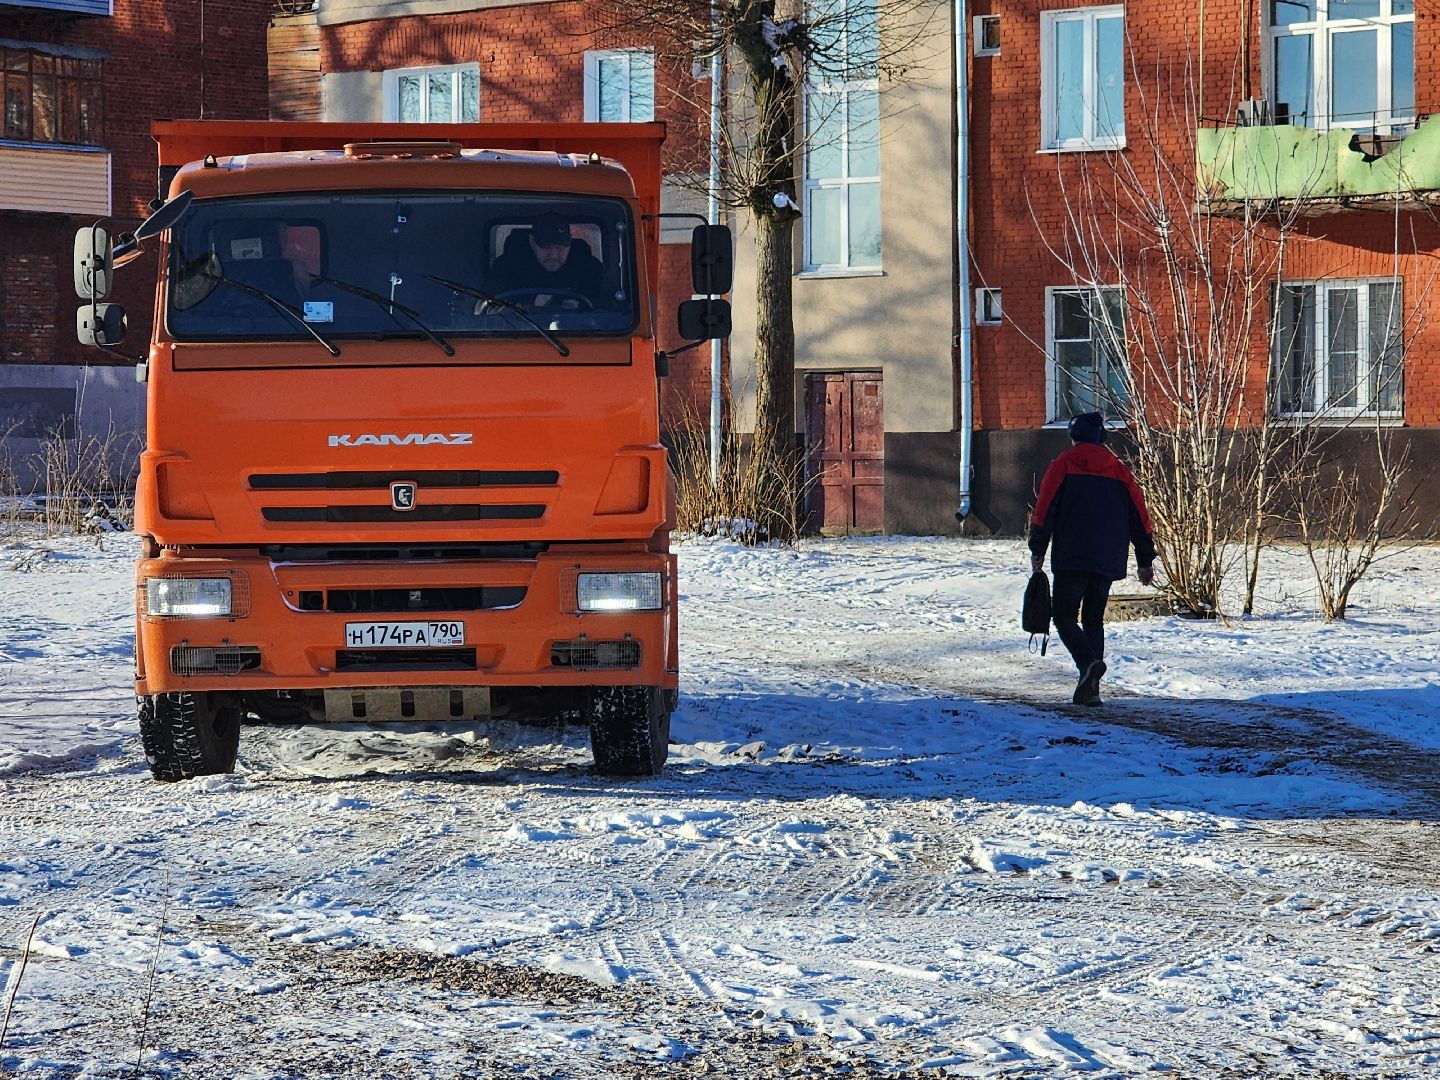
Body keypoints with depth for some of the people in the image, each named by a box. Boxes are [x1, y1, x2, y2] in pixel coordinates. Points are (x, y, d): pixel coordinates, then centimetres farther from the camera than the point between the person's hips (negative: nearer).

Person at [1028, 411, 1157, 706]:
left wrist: (1037, 551, -1)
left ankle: (1088, 662, -27)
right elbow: (1139, 516, 11)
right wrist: (1145, 560, 16)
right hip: (1108, 561, 4)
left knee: (1065, 617, 1)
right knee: (1094, 620, 13)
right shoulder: (1118, 469, 12)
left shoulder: (1063, 465, 1)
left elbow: (1044, 510, -6)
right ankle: (1089, 688, 5)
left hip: (1070, 559, -4)